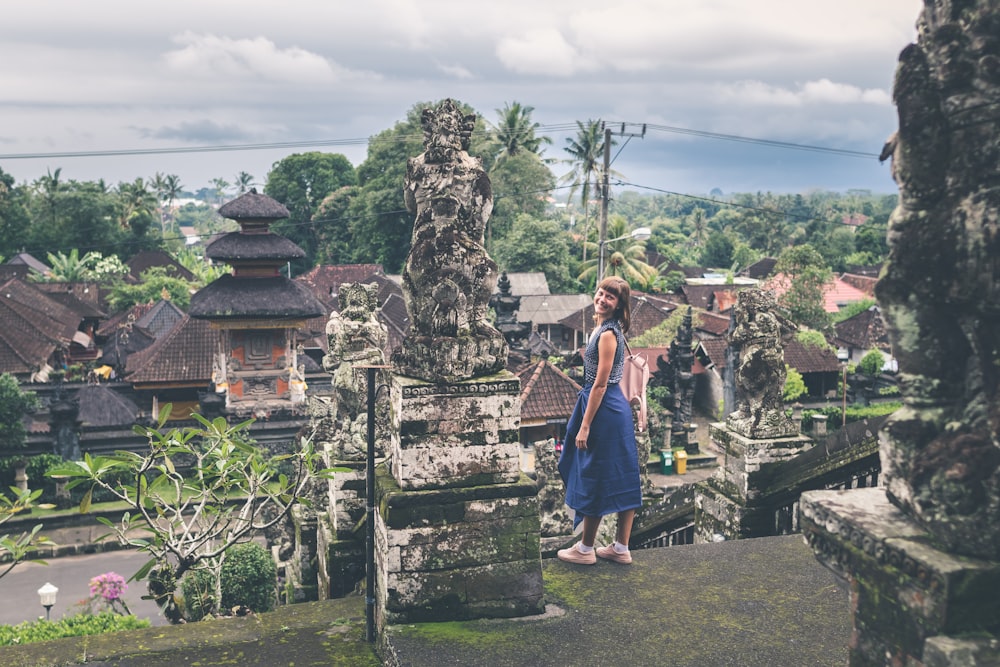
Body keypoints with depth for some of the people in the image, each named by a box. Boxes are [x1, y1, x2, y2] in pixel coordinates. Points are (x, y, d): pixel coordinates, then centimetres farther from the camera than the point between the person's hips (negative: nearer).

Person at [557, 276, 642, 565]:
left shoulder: (608, 334, -18)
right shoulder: (604, 328, 11)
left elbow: (600, 384, -20)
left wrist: (584, 426, -18)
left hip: (605, 411, -10)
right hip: (617, 408, 10)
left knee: (594, 478, 2)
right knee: (621, 478, 12)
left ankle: (585, 549, 16)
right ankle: (621, 548, 22)